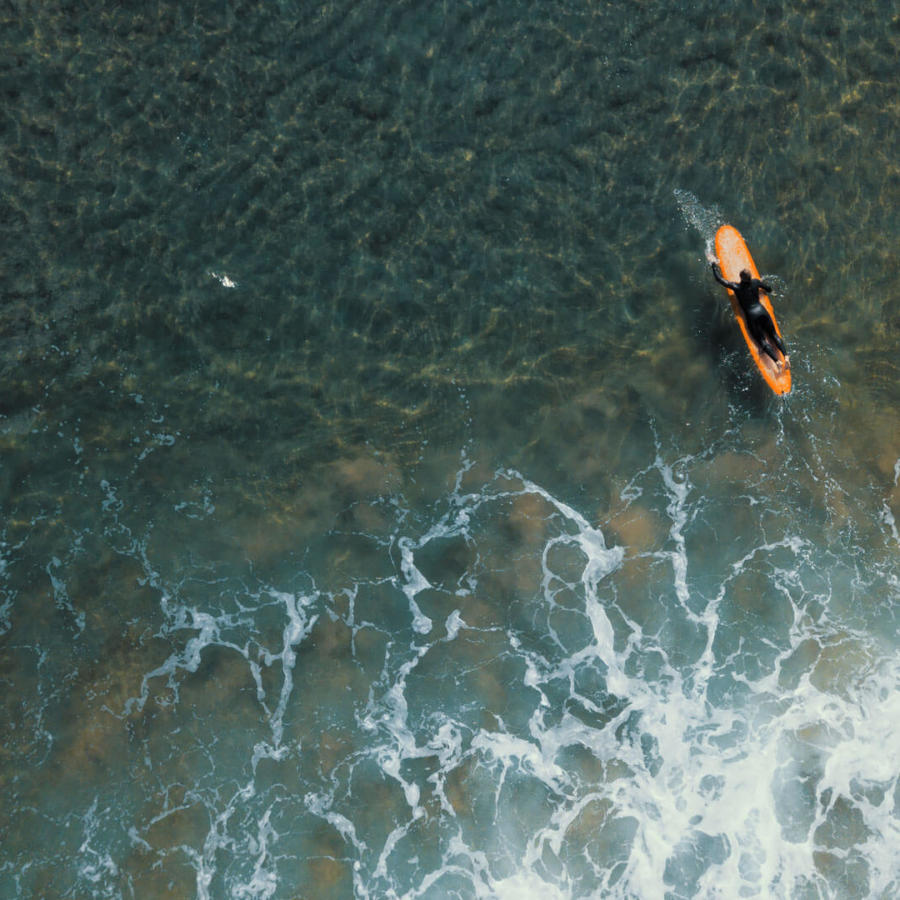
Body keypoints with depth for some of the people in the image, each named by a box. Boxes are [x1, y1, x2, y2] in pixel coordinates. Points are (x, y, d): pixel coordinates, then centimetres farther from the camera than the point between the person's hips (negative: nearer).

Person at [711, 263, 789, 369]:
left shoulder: (736, 287, -8)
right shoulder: (755, 282, 2)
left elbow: (719, 279, -1)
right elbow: (768, 289, 20)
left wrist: (714, 266, 12)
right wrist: (769, 291, 45)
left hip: (751, 315, -3)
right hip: (762, 311, 3)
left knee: (762, 341, -2)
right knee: (774, 335, 10)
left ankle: (777, 361, -17)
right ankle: (785, 356, -8)